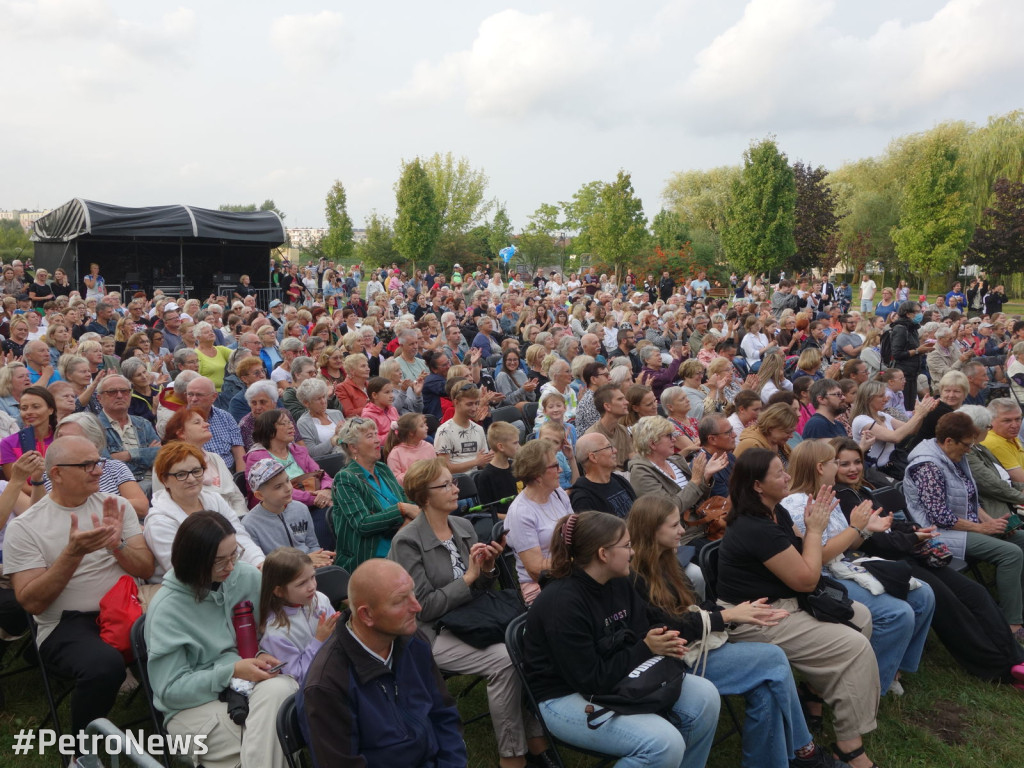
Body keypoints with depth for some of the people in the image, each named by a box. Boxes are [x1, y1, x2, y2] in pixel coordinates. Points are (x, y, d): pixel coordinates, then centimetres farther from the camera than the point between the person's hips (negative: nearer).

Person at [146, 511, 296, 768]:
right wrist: (231, 671, -22)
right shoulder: (166, 609, -13)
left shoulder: (247, 577, -2)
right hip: (194, 704, -4)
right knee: (271, 742, -32)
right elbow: (170, 690, -12)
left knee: (279, 688, -33)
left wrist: (264, 658, -12)